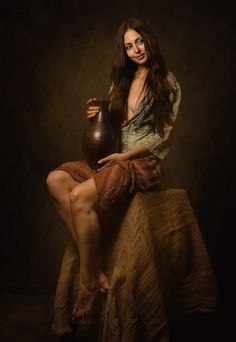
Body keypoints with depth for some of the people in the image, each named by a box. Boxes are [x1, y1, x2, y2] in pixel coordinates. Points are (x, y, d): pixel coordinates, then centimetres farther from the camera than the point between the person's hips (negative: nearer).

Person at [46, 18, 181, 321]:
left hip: (146, 163, -7)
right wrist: (96, 116, 0)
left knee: (80, 196, -30)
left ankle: (89, 282, -16)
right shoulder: (121, 81, 18)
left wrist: (125, 156, -13)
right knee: (56, 179, -19)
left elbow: (162, 133, -6)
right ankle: (94, 259, -22)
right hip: (116, 159, 7)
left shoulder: (167, 82, 1)